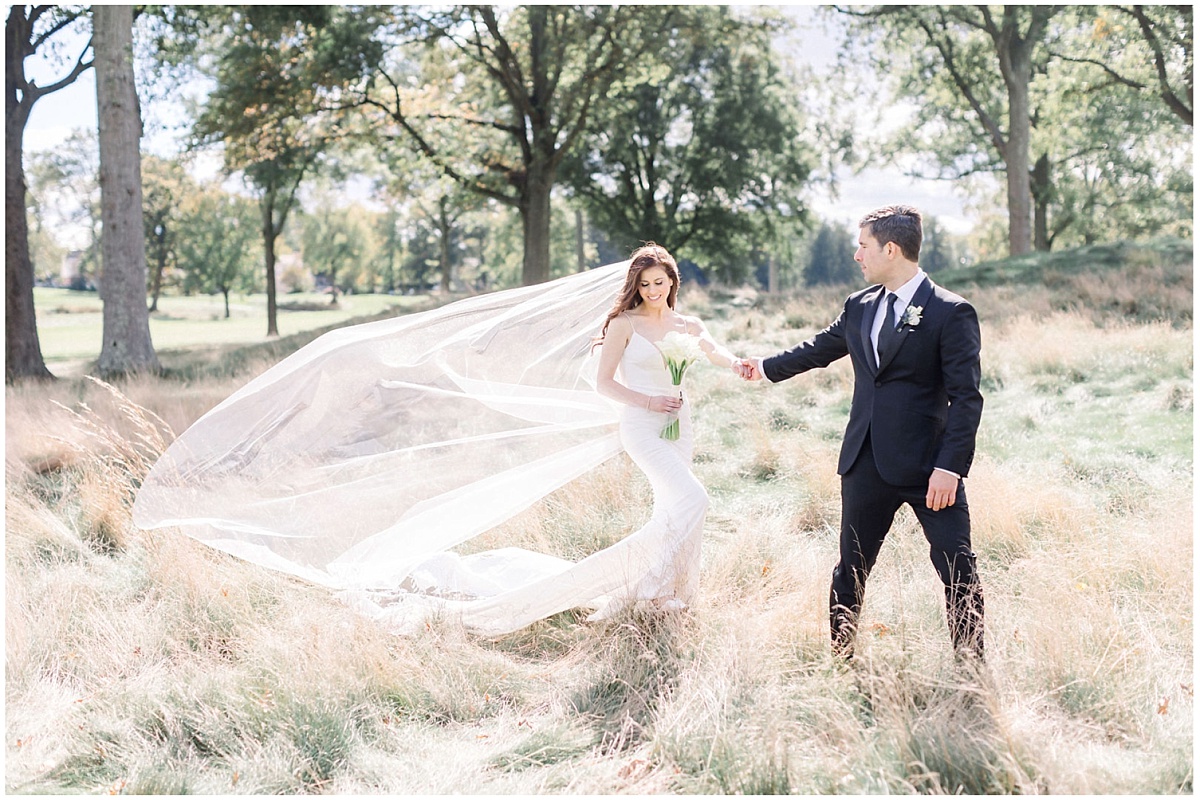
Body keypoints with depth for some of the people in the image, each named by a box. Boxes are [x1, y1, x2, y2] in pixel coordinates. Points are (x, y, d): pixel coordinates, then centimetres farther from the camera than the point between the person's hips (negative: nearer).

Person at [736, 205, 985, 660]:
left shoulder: (951, 314, -10)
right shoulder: (859, 307, 10)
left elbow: (966, 398, -13)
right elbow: (819, 348, 29)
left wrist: (950, 468, -20)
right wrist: (766, 368, 38)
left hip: (928, 465, -6)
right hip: (867, 464, 6)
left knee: (959, 572, -3)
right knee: (850, 569, 14)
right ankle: (840, 658, 27)